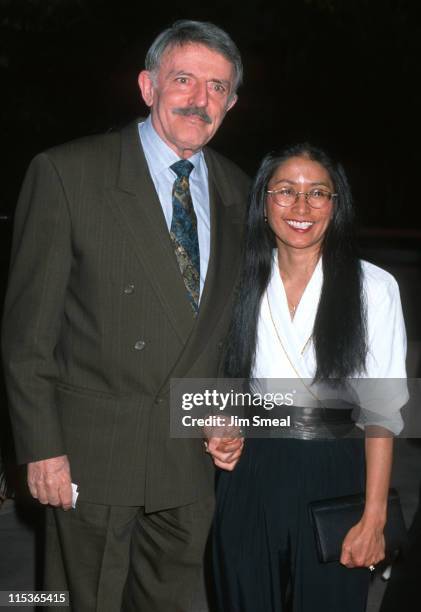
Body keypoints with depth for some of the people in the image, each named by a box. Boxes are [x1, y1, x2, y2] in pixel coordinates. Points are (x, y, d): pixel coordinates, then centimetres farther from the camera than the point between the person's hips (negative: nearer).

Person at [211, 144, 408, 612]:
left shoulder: (373, 286, -8)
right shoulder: (241, 284, 3)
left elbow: (381, 410, -9)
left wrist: (374, 518, -12)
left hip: (336, 477, -2)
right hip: (250, 478, 3)